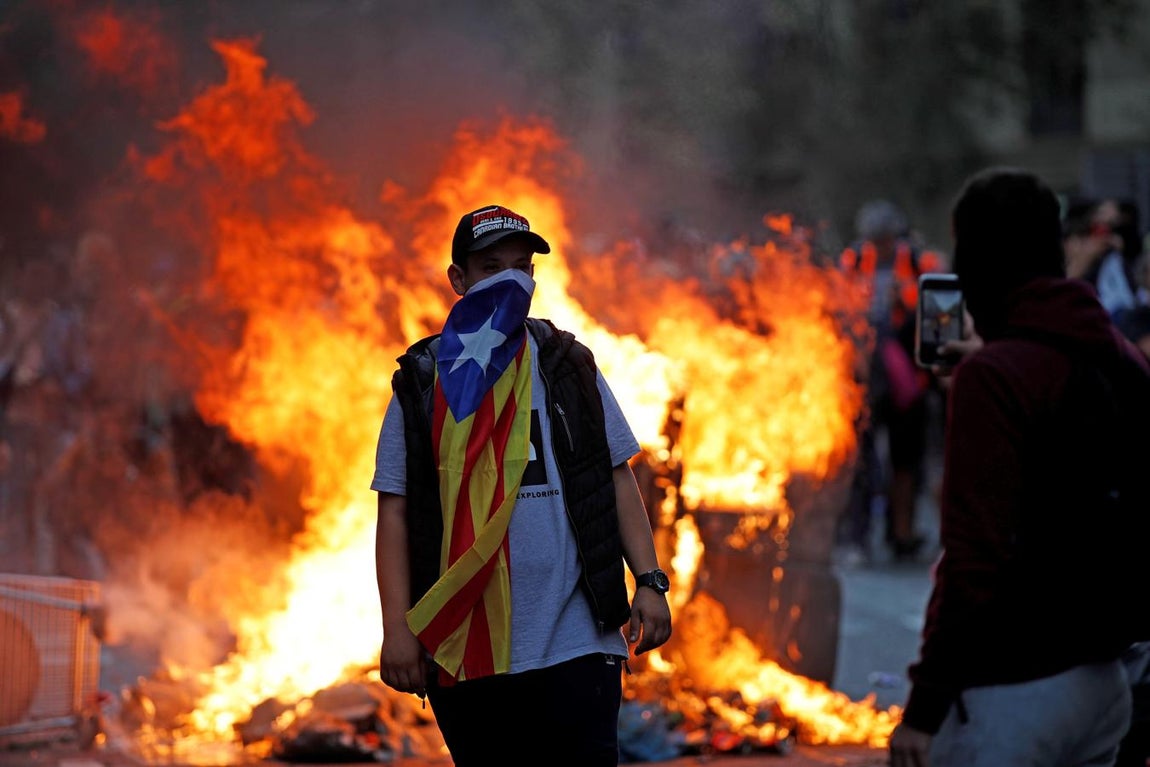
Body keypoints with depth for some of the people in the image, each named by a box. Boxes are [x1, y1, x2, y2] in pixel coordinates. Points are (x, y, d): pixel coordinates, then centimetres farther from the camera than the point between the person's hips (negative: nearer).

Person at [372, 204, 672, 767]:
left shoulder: (571, 369, 11)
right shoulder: (421, 386, 6)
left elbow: (618, 481, 11)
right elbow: (395, 512, 3)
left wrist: (649, 582, -1)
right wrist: (397, 628, -6)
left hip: (577, 642, 0)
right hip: (468, 652, 0)